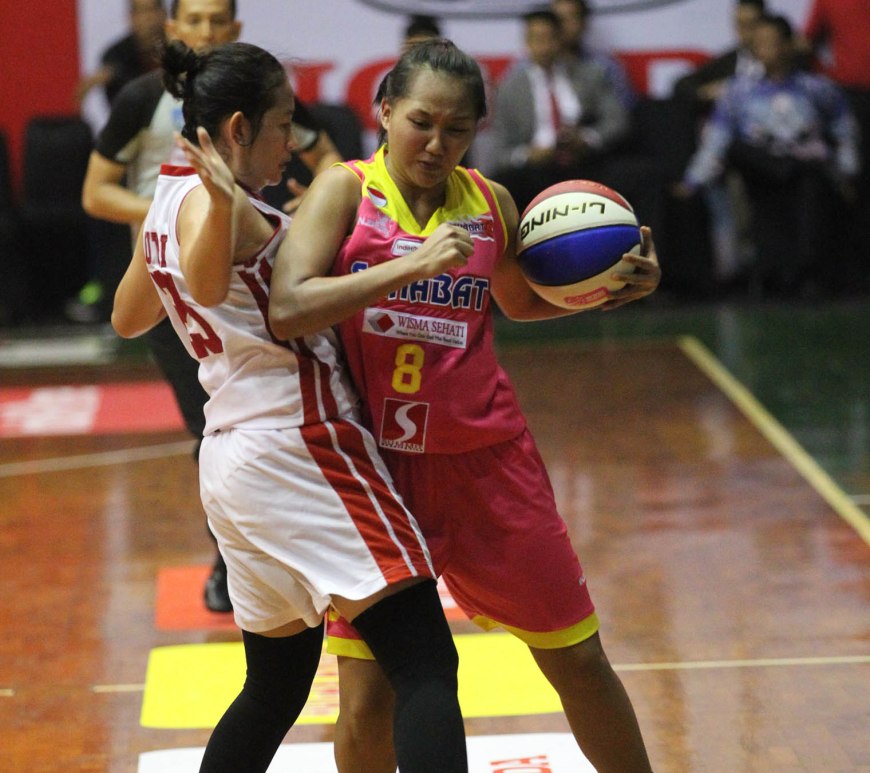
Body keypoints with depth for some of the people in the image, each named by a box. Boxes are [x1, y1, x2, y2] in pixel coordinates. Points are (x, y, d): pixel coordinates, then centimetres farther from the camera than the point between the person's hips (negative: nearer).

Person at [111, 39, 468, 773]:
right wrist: (224, 203, -55)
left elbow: (128, 318, 30)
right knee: (426, 665, -17)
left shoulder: (168, 204, 14)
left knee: (278, 683, 21)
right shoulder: (208, 200, -12)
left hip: (233, 457, 10)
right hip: (296, 449, -10)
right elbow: (205, 285, -35)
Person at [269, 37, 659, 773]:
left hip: (485, 461, 3)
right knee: (368, 700, -2)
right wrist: (413, 265, -27)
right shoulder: (346, 190, -7)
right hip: (375, 465, -2)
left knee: (580, 660, 10)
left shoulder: (490, 202, 2)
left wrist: (609, 290, 4)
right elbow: (287, 310, -22)